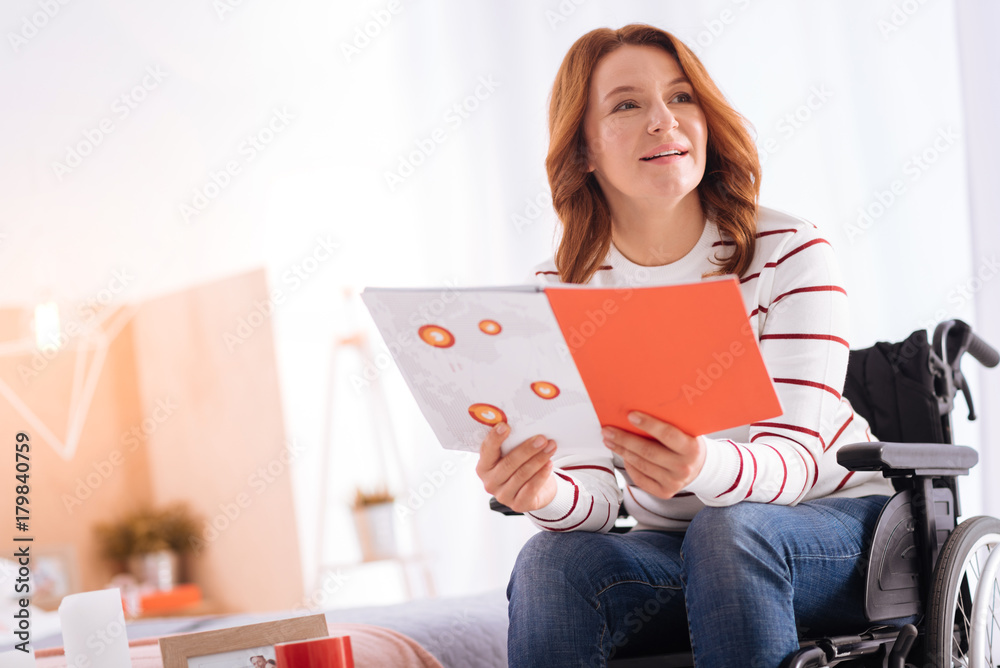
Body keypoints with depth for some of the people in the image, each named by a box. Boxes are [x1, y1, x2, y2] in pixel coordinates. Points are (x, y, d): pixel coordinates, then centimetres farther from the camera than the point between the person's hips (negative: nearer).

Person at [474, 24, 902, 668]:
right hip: (671, 547, 2)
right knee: (551, 565, -27)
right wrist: (546, 494, -37)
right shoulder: (559, 292, -5)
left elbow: (792, 455, -22)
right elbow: (595, 498, -11)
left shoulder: (791, 252, -13)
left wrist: (703, 467, -46)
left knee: (726, 532, -34)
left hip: (834, 525, -2)